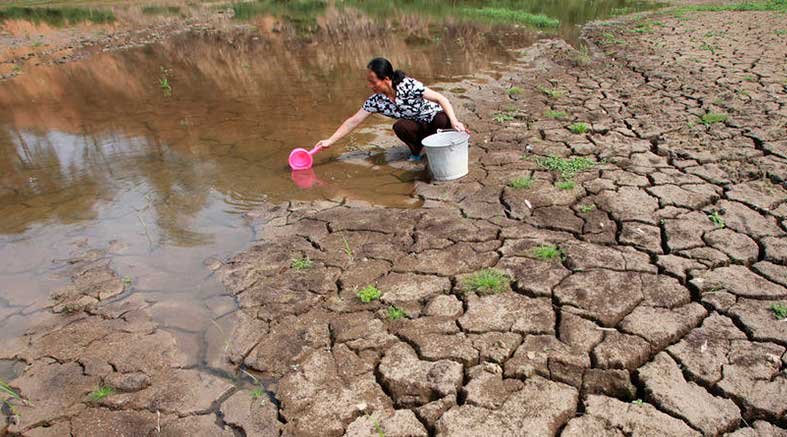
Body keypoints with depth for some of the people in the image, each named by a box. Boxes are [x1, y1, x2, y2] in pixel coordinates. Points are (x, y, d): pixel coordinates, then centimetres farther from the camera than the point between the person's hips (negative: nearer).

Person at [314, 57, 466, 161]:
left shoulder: (409, 86, -27)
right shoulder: (376, 100, -14)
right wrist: (330, 141, -13)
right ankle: (416, 151, -1)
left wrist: (454, 121, -39)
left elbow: (441, 99, -25)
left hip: (436, 117, -3)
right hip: (419, 128, 3)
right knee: (399, 126, -31)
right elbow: (353, 121, -10)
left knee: (443, 120, -38)